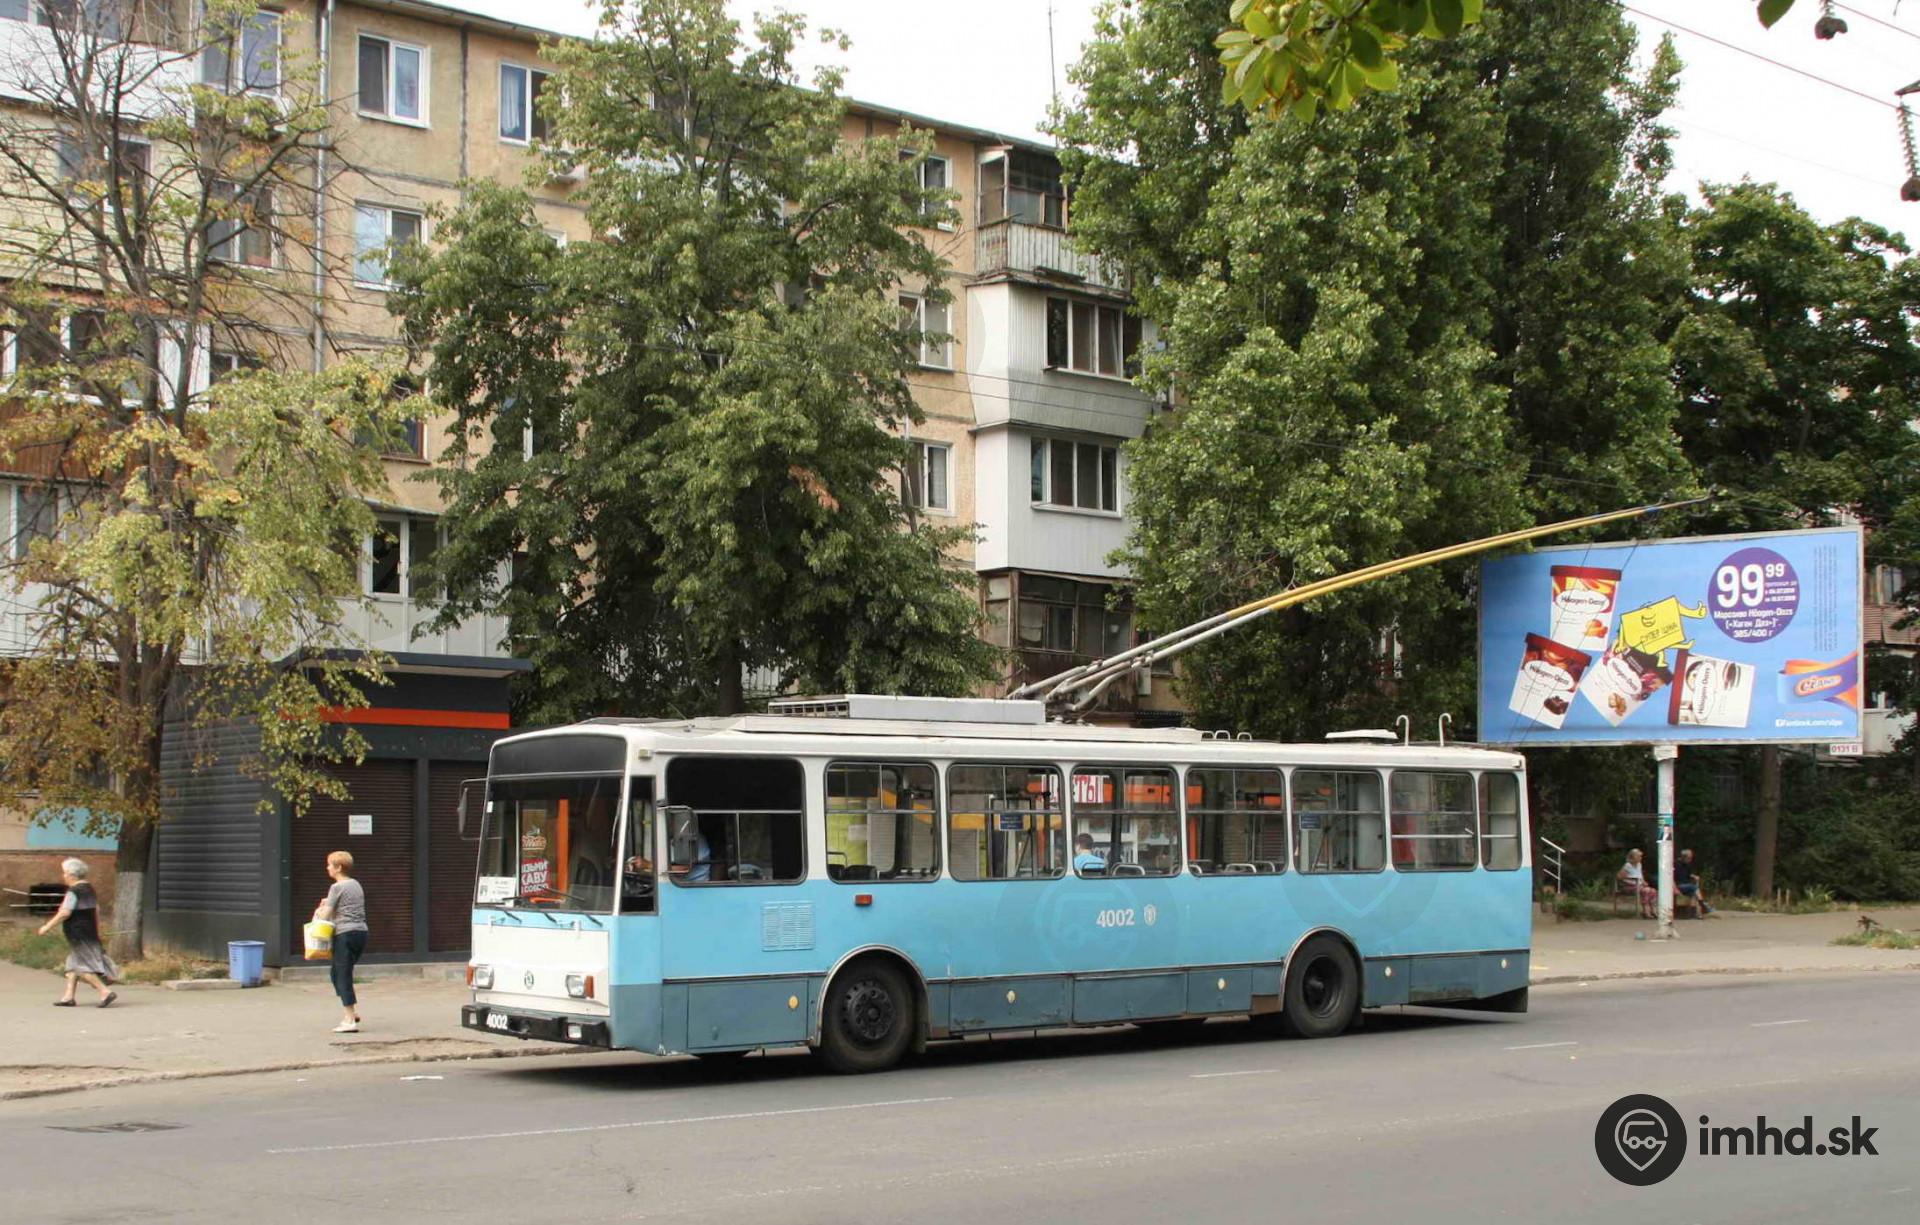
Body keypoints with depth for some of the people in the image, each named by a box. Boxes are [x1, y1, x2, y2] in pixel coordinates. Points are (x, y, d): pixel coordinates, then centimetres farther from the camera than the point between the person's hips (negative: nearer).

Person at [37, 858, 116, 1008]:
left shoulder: (73, 891, -15)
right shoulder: (88, 888, 13)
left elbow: (65, 913, -20)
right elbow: (97, 910, 18)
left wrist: (48, 926, -13)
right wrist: (97, 931, 24)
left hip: (78, 934, -10)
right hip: (89, 932, 10)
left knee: (83, 967, -8)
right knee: (73, 964, 15)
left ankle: (105, 991, -15)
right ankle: (69, 996, 16)